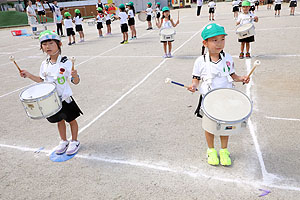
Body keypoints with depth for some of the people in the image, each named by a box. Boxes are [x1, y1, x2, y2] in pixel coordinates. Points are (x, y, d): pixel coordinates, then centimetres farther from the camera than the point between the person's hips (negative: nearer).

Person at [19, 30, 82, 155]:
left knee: (71, 120, 11)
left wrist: (75, 76, -40)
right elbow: (42, 80, 14)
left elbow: (76, 82, -19)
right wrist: (29, 75, 6)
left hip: (65, 98, -5)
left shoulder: (66, 63, -17)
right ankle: (63, 141, 40)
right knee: (59, 121, 20)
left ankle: (74, 142, 31)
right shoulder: (44, 64, 1)